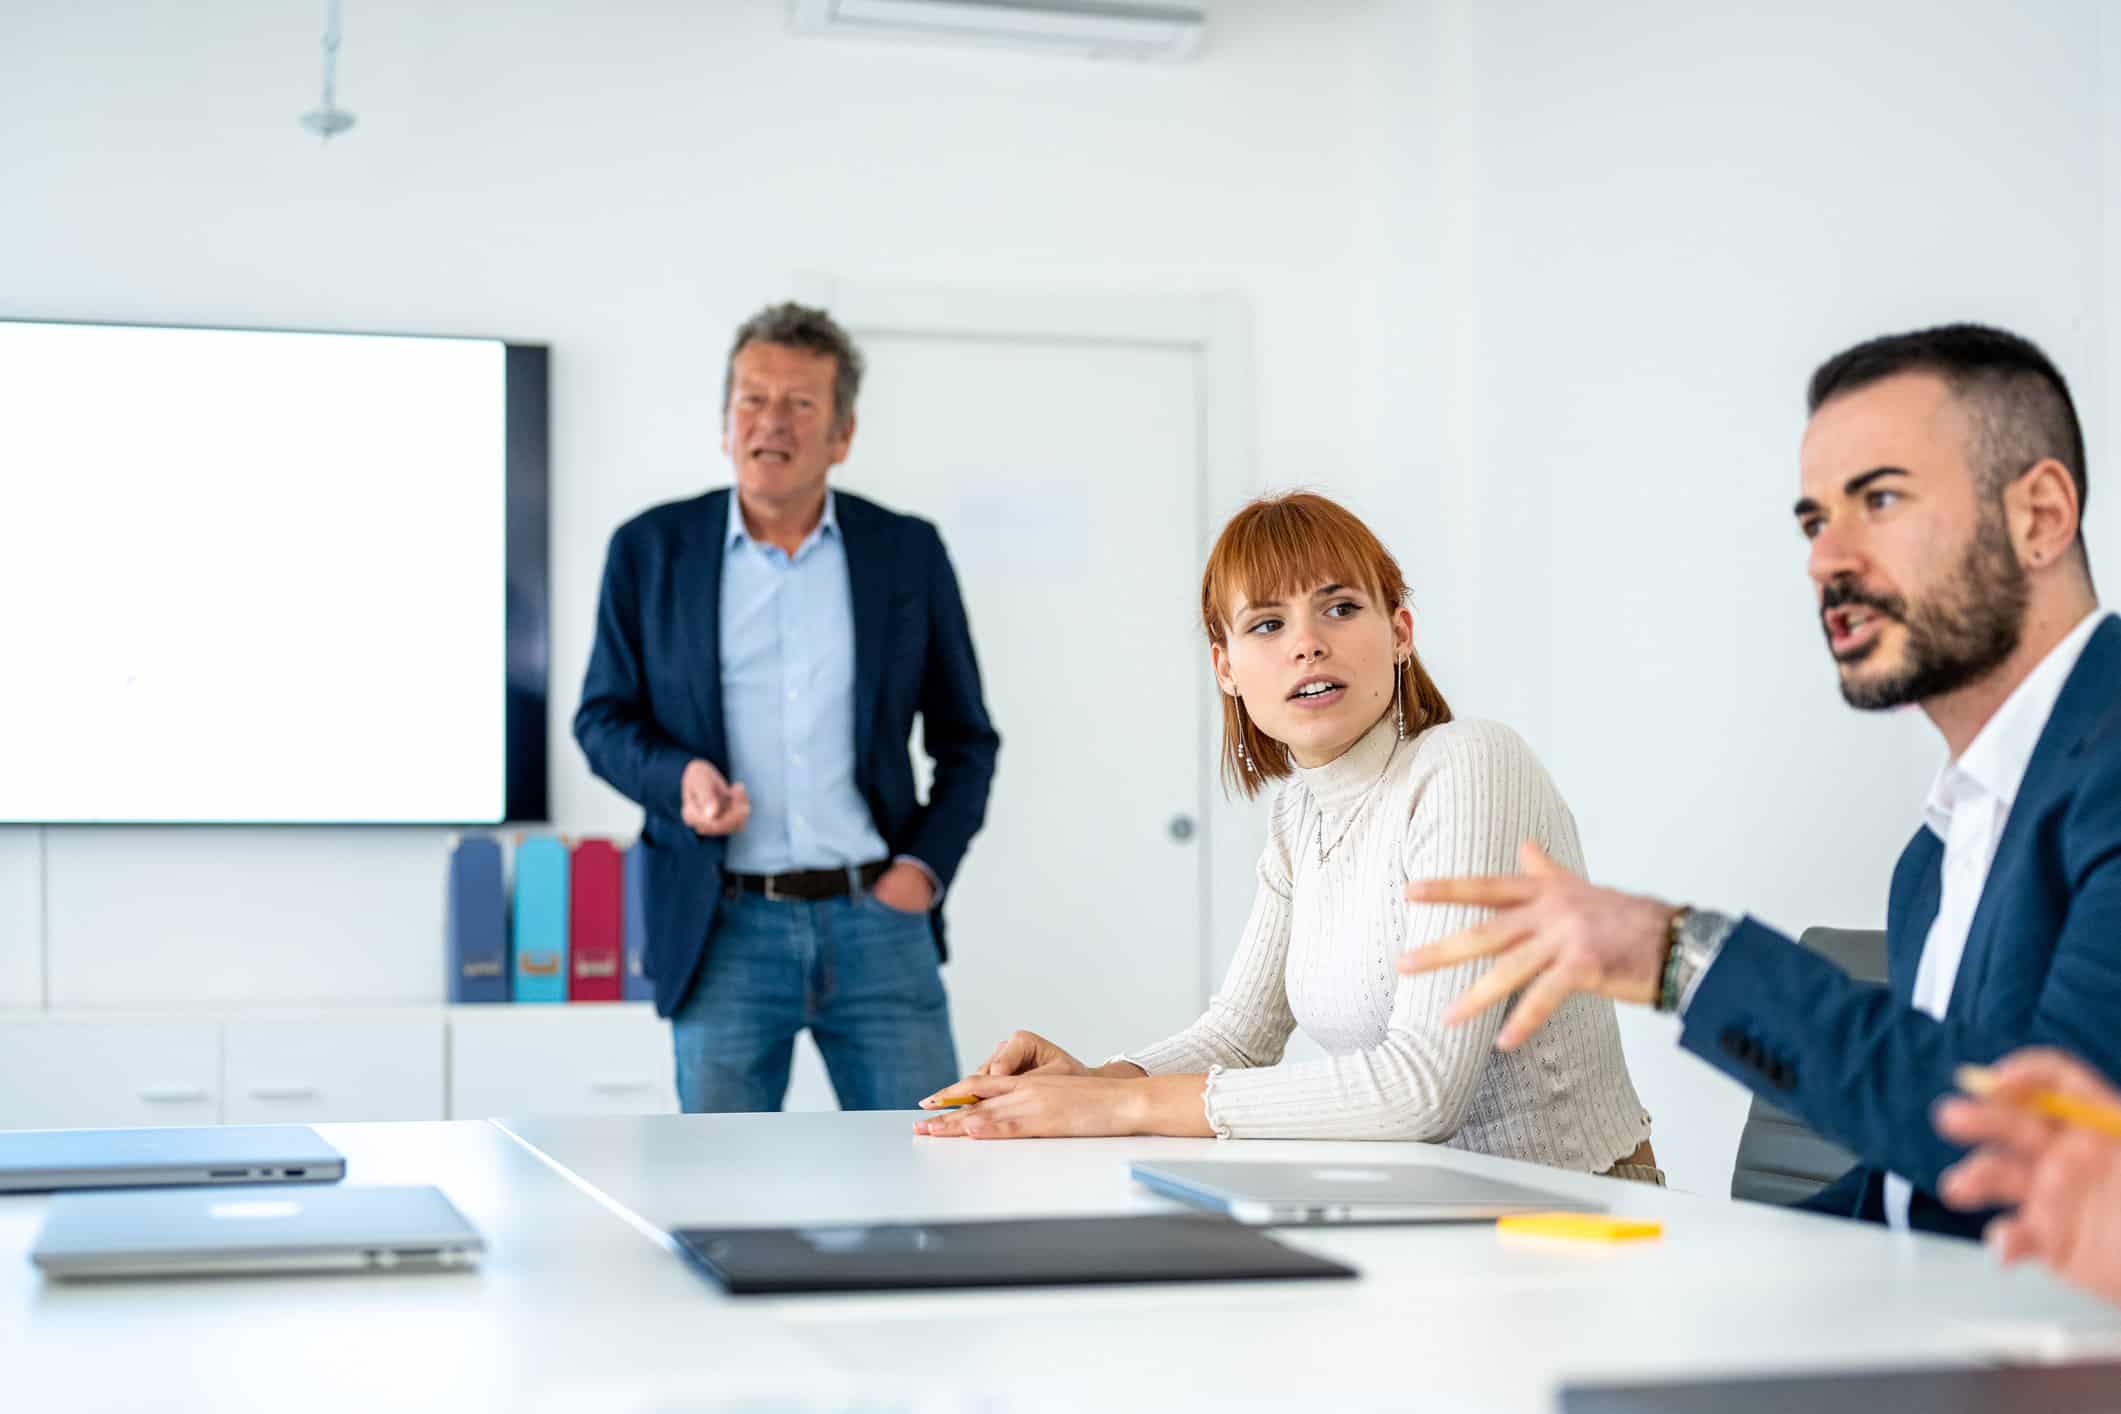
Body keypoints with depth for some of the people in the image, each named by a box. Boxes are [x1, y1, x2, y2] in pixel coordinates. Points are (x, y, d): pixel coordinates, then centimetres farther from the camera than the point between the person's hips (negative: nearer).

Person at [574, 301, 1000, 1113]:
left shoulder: (908, 553, 6)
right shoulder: (651, 550, 4)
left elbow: (966, 739, 12)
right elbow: (602, 717, 8)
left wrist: (927, 863, -1)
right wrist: (677, 776, -12)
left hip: (877, 923, 1)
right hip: (726, 932, 0)